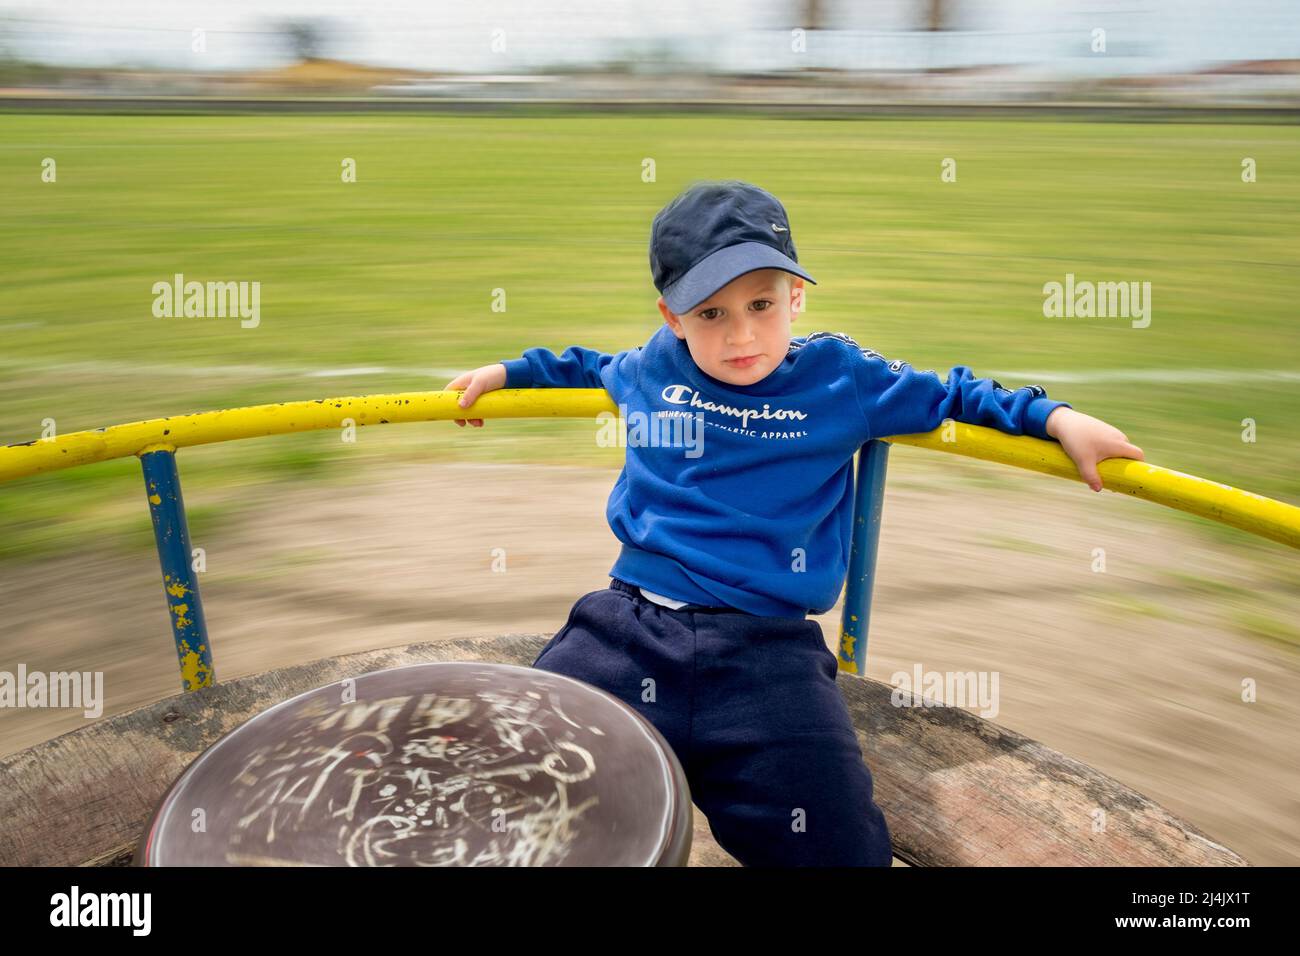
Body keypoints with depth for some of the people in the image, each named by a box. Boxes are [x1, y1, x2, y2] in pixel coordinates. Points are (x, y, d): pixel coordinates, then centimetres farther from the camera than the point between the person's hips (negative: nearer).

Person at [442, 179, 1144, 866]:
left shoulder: (840, 375, 5)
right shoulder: (652, 366, 11)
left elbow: (947, 395, 19)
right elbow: (593, 367, 35)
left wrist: (1057, 418, 10)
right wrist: (507, 372, 33)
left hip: (765, 649, -1)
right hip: (626, 626, 2)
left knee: (837, 848, -13)